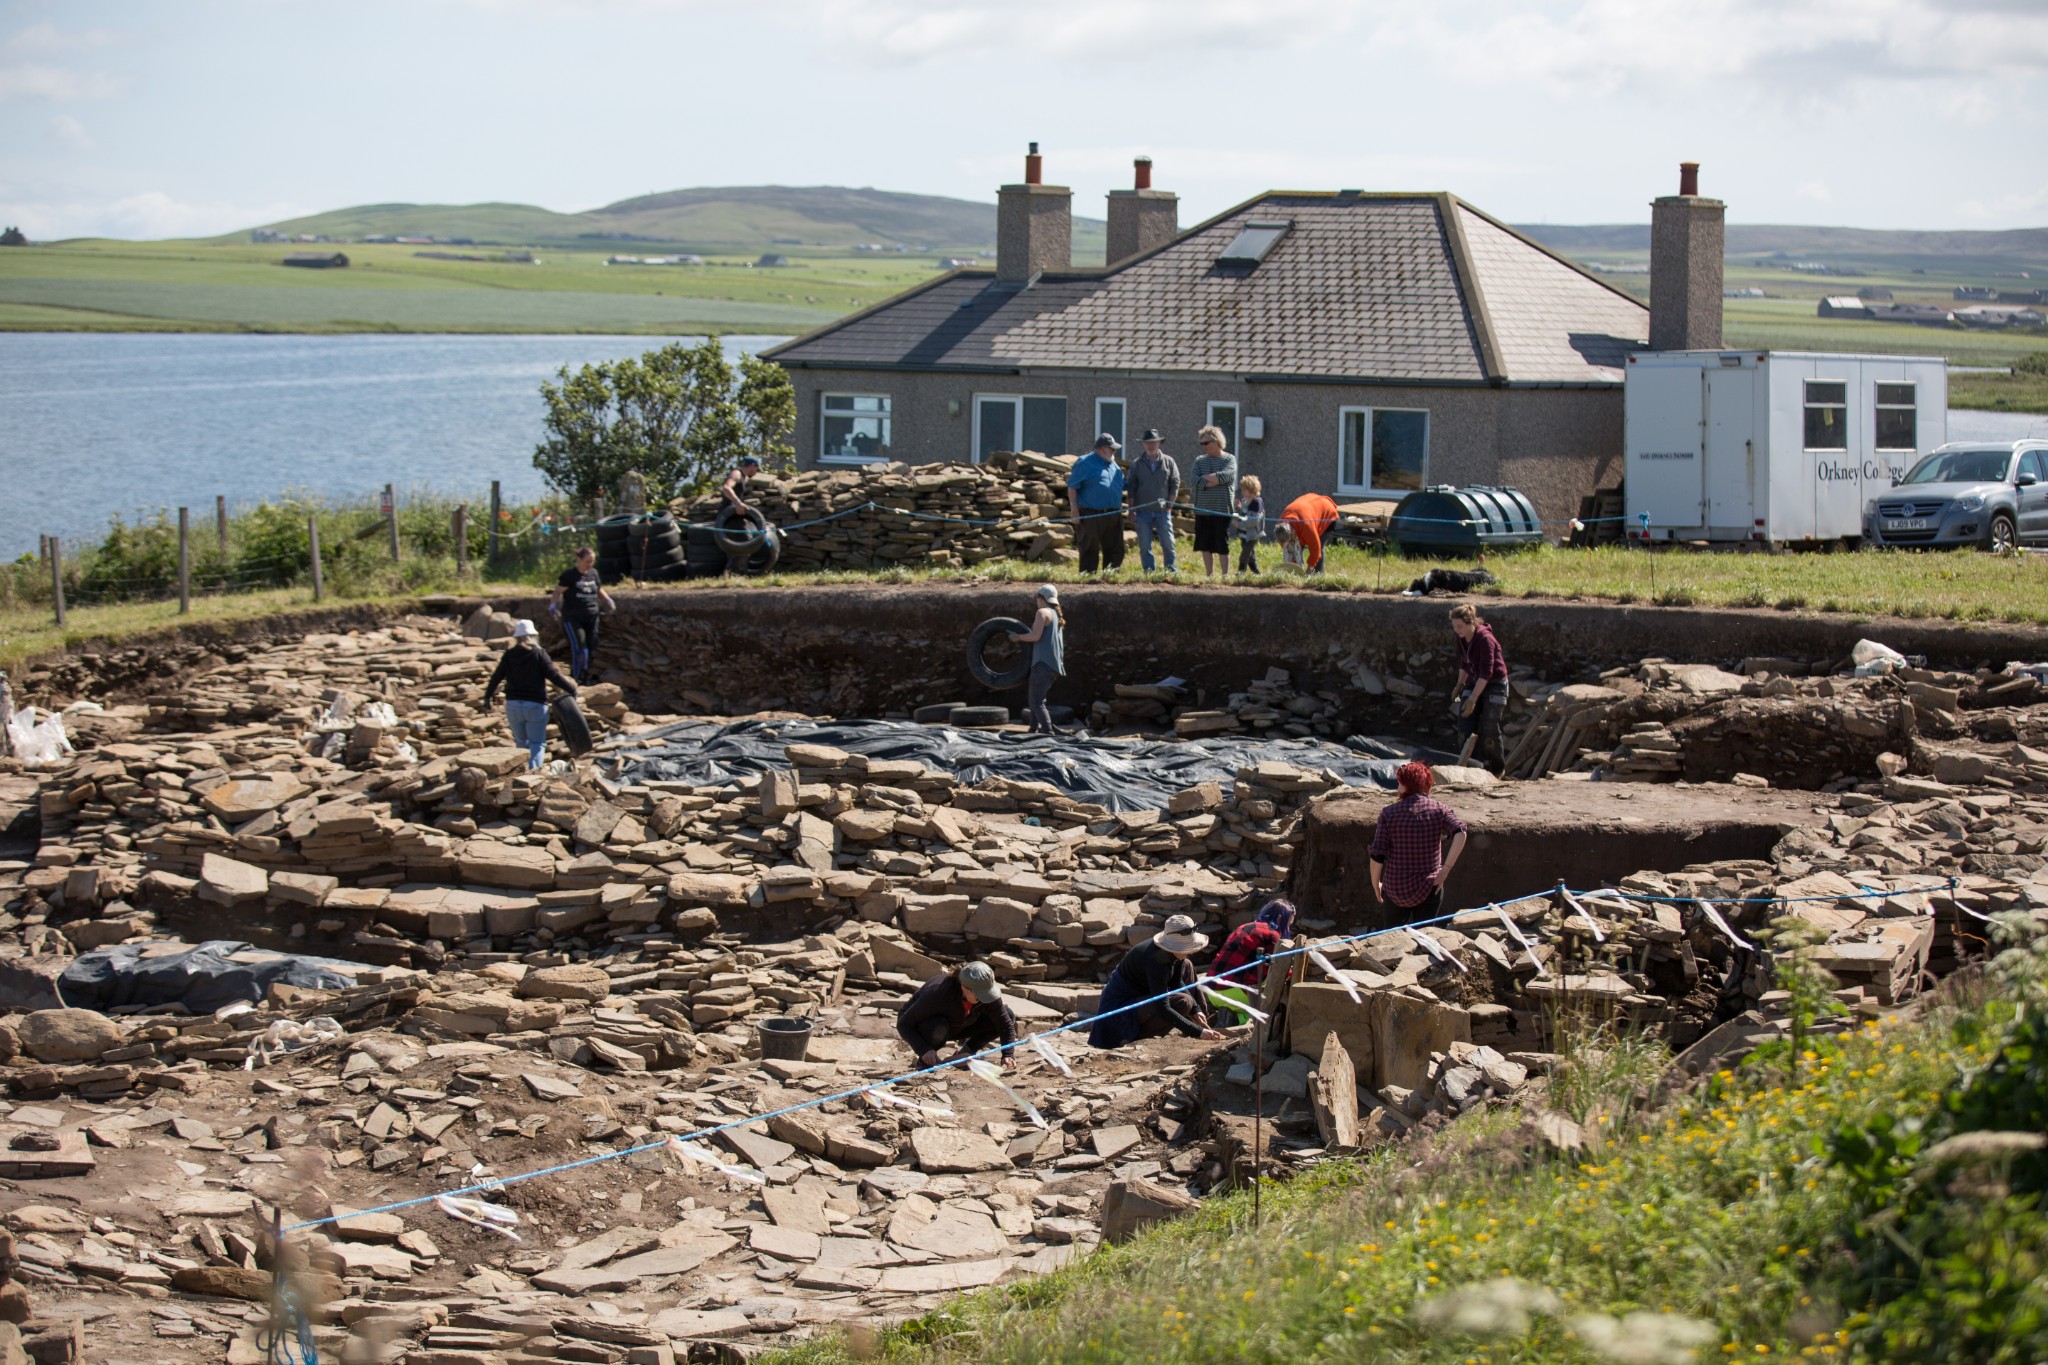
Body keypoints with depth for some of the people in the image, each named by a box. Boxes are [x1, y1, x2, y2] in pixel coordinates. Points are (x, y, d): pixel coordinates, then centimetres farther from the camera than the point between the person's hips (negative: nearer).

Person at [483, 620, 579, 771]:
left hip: (513, 705, 3)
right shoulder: (539, 653, -7)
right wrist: (571, 689, -2)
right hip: (536, 706, -3)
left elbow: (496, 677, 8)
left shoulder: (509, 655, 3)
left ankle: (524, 768, 25)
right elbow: (553, 675, -11)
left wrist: (488, 697, 21)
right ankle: (534, 766, -21)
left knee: (522, 741, 20)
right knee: (537, 742, 0)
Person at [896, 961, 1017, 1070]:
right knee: (938, 1028, -44)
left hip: (955, 1028, 5)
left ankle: (966, 1051, 2)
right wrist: (924, 1050, -46)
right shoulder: (939, 993, -39)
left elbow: (1006, 1025, -15)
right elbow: (903, 1024, -34)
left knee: (1008, 1015, -11)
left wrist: (1007, 1055, -29)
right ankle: (926, 1060, -13)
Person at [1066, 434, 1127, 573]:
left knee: (1115, 551, 5)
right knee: (1090, 551, -3)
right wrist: (1074, 509, -14)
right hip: (1091, 515, -7)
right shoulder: (1085, 463, -5)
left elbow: (1122, 486, 27)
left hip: (1113, 516, 7)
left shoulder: (1114, 466, 17)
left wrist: (1120, 507, 21)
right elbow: (1072, 486, -8)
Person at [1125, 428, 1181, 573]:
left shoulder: (1168, 462, 6)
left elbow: (1175, 484, 6)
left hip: (1162, 511, -1)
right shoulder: (1136, 464, 7)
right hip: (1143, 511, 1)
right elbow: (1131, 488, 6)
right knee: (1144, 546, 1)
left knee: (1168, 543, -2)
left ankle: (1172, 571, 6)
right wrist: (1131, 511, 1)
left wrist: (1169, 505, -1)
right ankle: (1148, 573, 6)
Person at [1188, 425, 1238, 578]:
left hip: (1222, 510, -4)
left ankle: (1225, 575, 3)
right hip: (1202, 510, 4)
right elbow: (1194, 480, -3)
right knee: (1205, 545, 6)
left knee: (1222, 546, -4)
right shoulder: (1199, 460, 12)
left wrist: (1204, 478, -10)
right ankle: (1210, 576, 15)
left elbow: (1226, 475, -19)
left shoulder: (1229, 459, 1)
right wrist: (1215, 480, -12)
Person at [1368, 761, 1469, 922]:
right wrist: (1446, 869, -16)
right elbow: (1460, 833, -21)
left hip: (1395, 889, 0)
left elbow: (1377, 856, -9)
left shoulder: (1389, 814, -5)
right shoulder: (1438, 809, -4)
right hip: (1429, 889, 0)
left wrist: (1376, 884, 6)